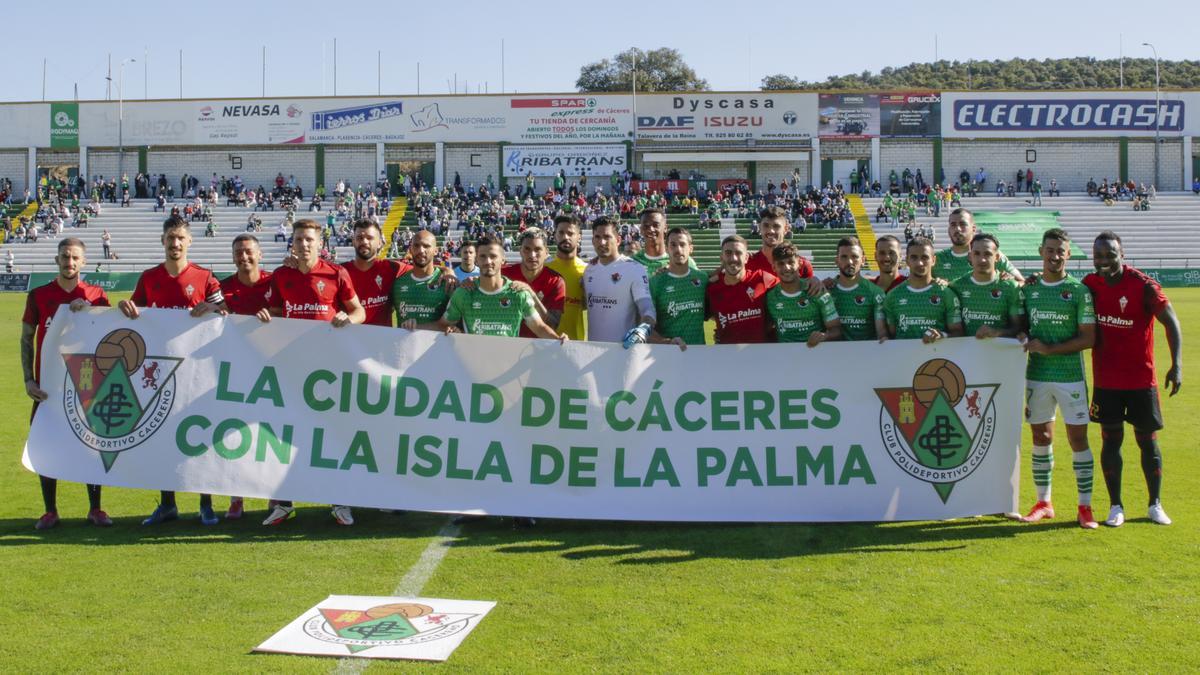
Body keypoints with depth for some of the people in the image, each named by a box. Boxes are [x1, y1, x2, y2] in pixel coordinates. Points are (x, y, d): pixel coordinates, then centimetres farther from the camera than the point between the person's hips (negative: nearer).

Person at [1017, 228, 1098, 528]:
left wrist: (1048, 348, -14)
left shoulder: (1079, 290, -4)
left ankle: (1085, 506, 7)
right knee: (1041, 438, 9)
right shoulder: (1028, 288, 7)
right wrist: (1024, 339, -8)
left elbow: (1088, 338, -7)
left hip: (1070, 376, -3)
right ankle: (1043, 502, 19)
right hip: (1036, 375, 3)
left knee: (1078, 438, -1)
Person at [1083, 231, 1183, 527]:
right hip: (1106, 379, 2)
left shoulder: (1143, 286, -12)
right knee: (1111, 439, 4)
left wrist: (1177, 364, -20)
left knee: (1148, 440, 6)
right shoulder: (1090, 285, -1)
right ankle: (1116, 506, 13)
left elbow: (1171, 322, -10)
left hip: (1141, 378, -2)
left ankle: (1155, 505, 20)